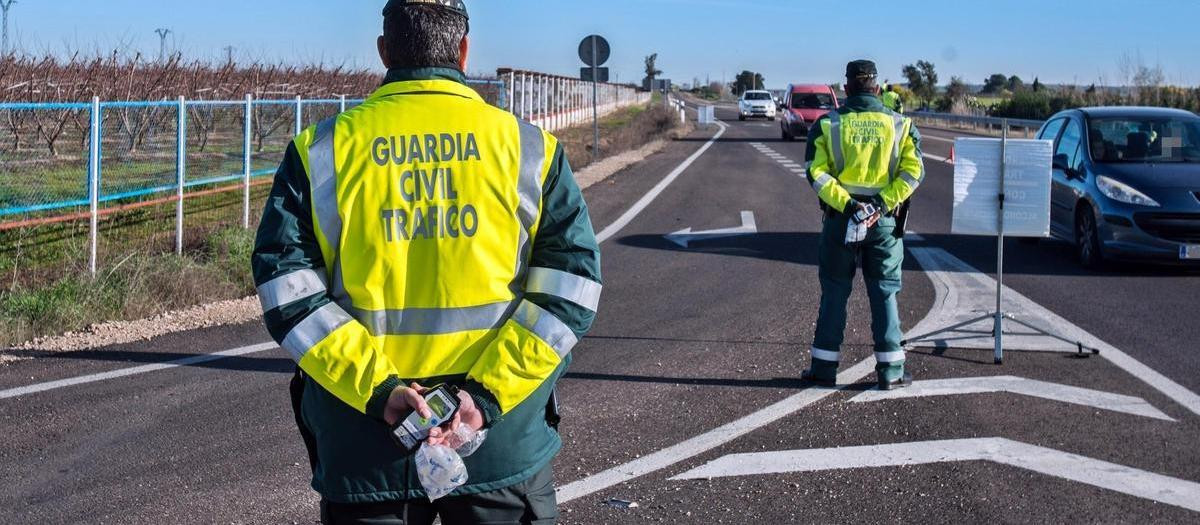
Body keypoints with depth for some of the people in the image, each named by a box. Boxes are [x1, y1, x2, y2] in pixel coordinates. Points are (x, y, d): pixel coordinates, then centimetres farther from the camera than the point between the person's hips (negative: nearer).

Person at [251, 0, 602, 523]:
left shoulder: (323, 150, 1)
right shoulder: (530, 148, 1)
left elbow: (286, 287, -7)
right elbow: (571, 283, -6)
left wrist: (377, 389, -11)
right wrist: (489, 392, -11)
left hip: (362, 446, 0)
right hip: (503, 445, 0)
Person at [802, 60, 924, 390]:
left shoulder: (827, 124, 0)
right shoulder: (900, 125, 1)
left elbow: (816, 171, -10)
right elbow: (913, 171, -9)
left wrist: (845, 203, -15)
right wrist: (884, 203, -14)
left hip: (840, 219, 0)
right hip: (884, 222, 0)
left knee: (834, 292, 9)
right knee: (884, 293, 7)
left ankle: (824, 367, 12)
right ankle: (890, 371, 8)